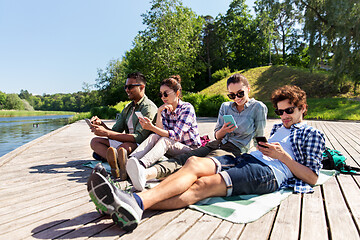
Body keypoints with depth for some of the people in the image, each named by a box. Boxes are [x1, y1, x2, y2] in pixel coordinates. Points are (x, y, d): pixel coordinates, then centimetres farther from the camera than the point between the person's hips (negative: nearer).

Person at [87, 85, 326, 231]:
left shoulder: (313, 134, 16)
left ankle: (136, 204, -44)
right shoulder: (278, 127, 34)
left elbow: (312, 178, 6)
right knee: (194, 163, -25)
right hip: (246, 159, 6)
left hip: (272, 172, -5)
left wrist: (282, 156, -5)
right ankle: (132, 205, -39)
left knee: (203, 185, -31)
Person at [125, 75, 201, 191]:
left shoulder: (187, 108, -9)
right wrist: (159, 112, -16)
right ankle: (129, 160, -47)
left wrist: (151, 127, -29)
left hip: (191, 150, -5)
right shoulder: (165, 110, 9)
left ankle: (141, 165, -60)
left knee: (165, 141, -33)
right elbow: (161, 132, -6)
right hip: (172, 148, 5)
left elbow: (176, 135, -20)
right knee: (154, 137, -23)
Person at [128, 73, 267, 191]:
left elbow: (259, 139, 8)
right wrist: (223, 130, -6)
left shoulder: (258, 108, 4)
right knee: (182, 158, -27)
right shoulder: (225, 107, 17)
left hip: (234, 151, -5)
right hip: (216, 144, 5)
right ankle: (148, 173, -50)